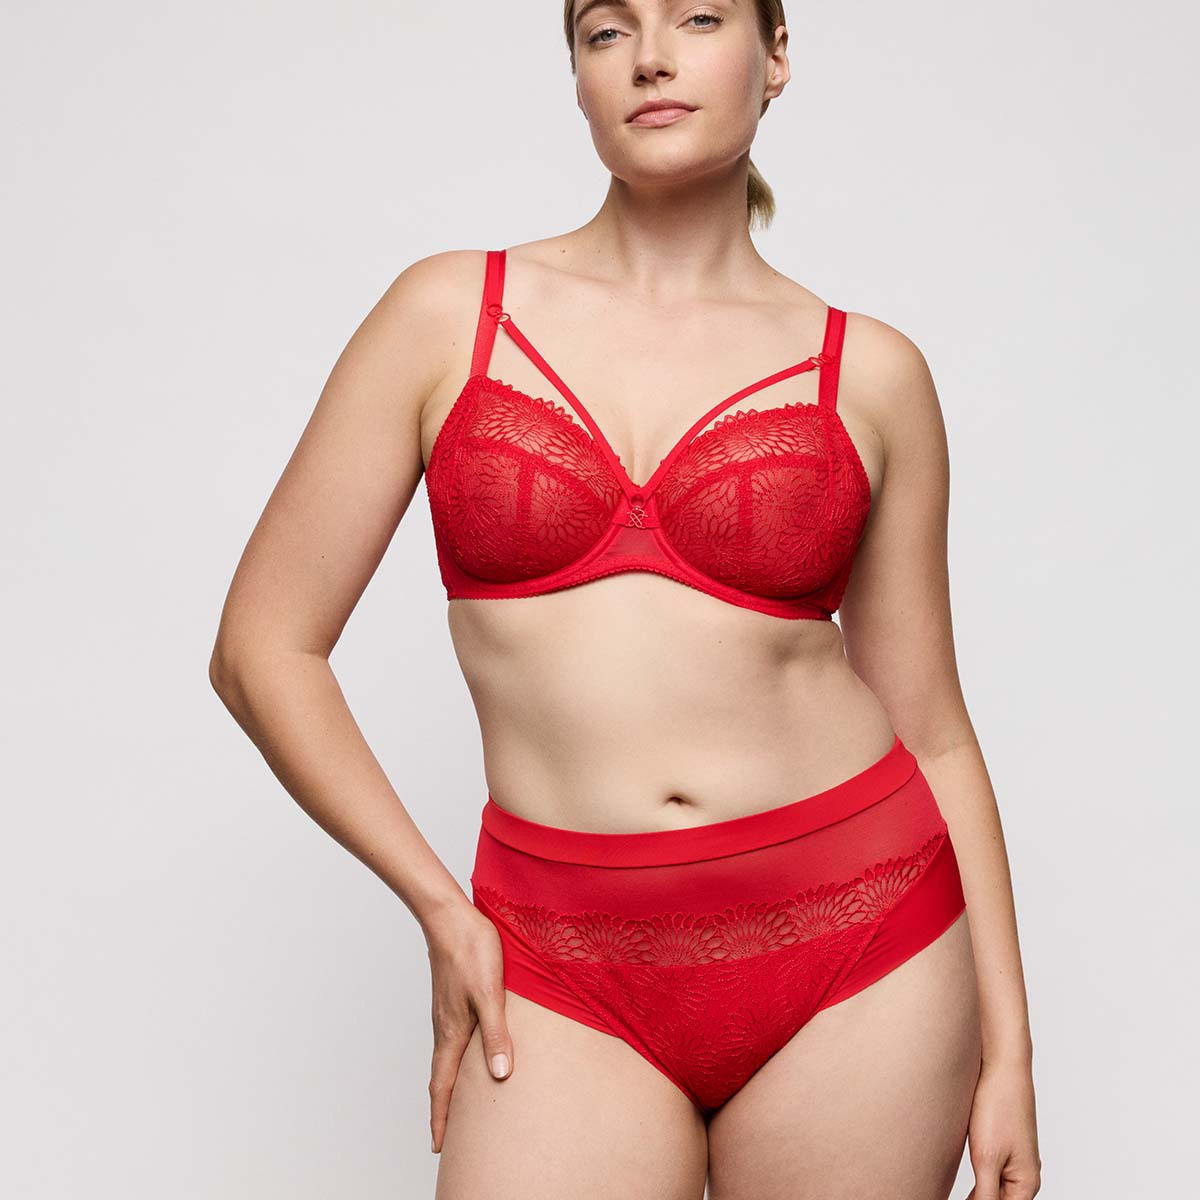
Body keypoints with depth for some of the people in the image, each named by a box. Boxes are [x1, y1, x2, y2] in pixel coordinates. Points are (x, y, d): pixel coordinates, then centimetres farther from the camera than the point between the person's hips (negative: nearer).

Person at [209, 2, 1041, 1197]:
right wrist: (439, 908, -1)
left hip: (855, 938, 1)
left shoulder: (871, 373, 3)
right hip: (568, 979, 0)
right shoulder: (450, 315, 2)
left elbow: (931, 730, 8)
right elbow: (263, 648, 3)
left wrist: (1007, 1045, 5)